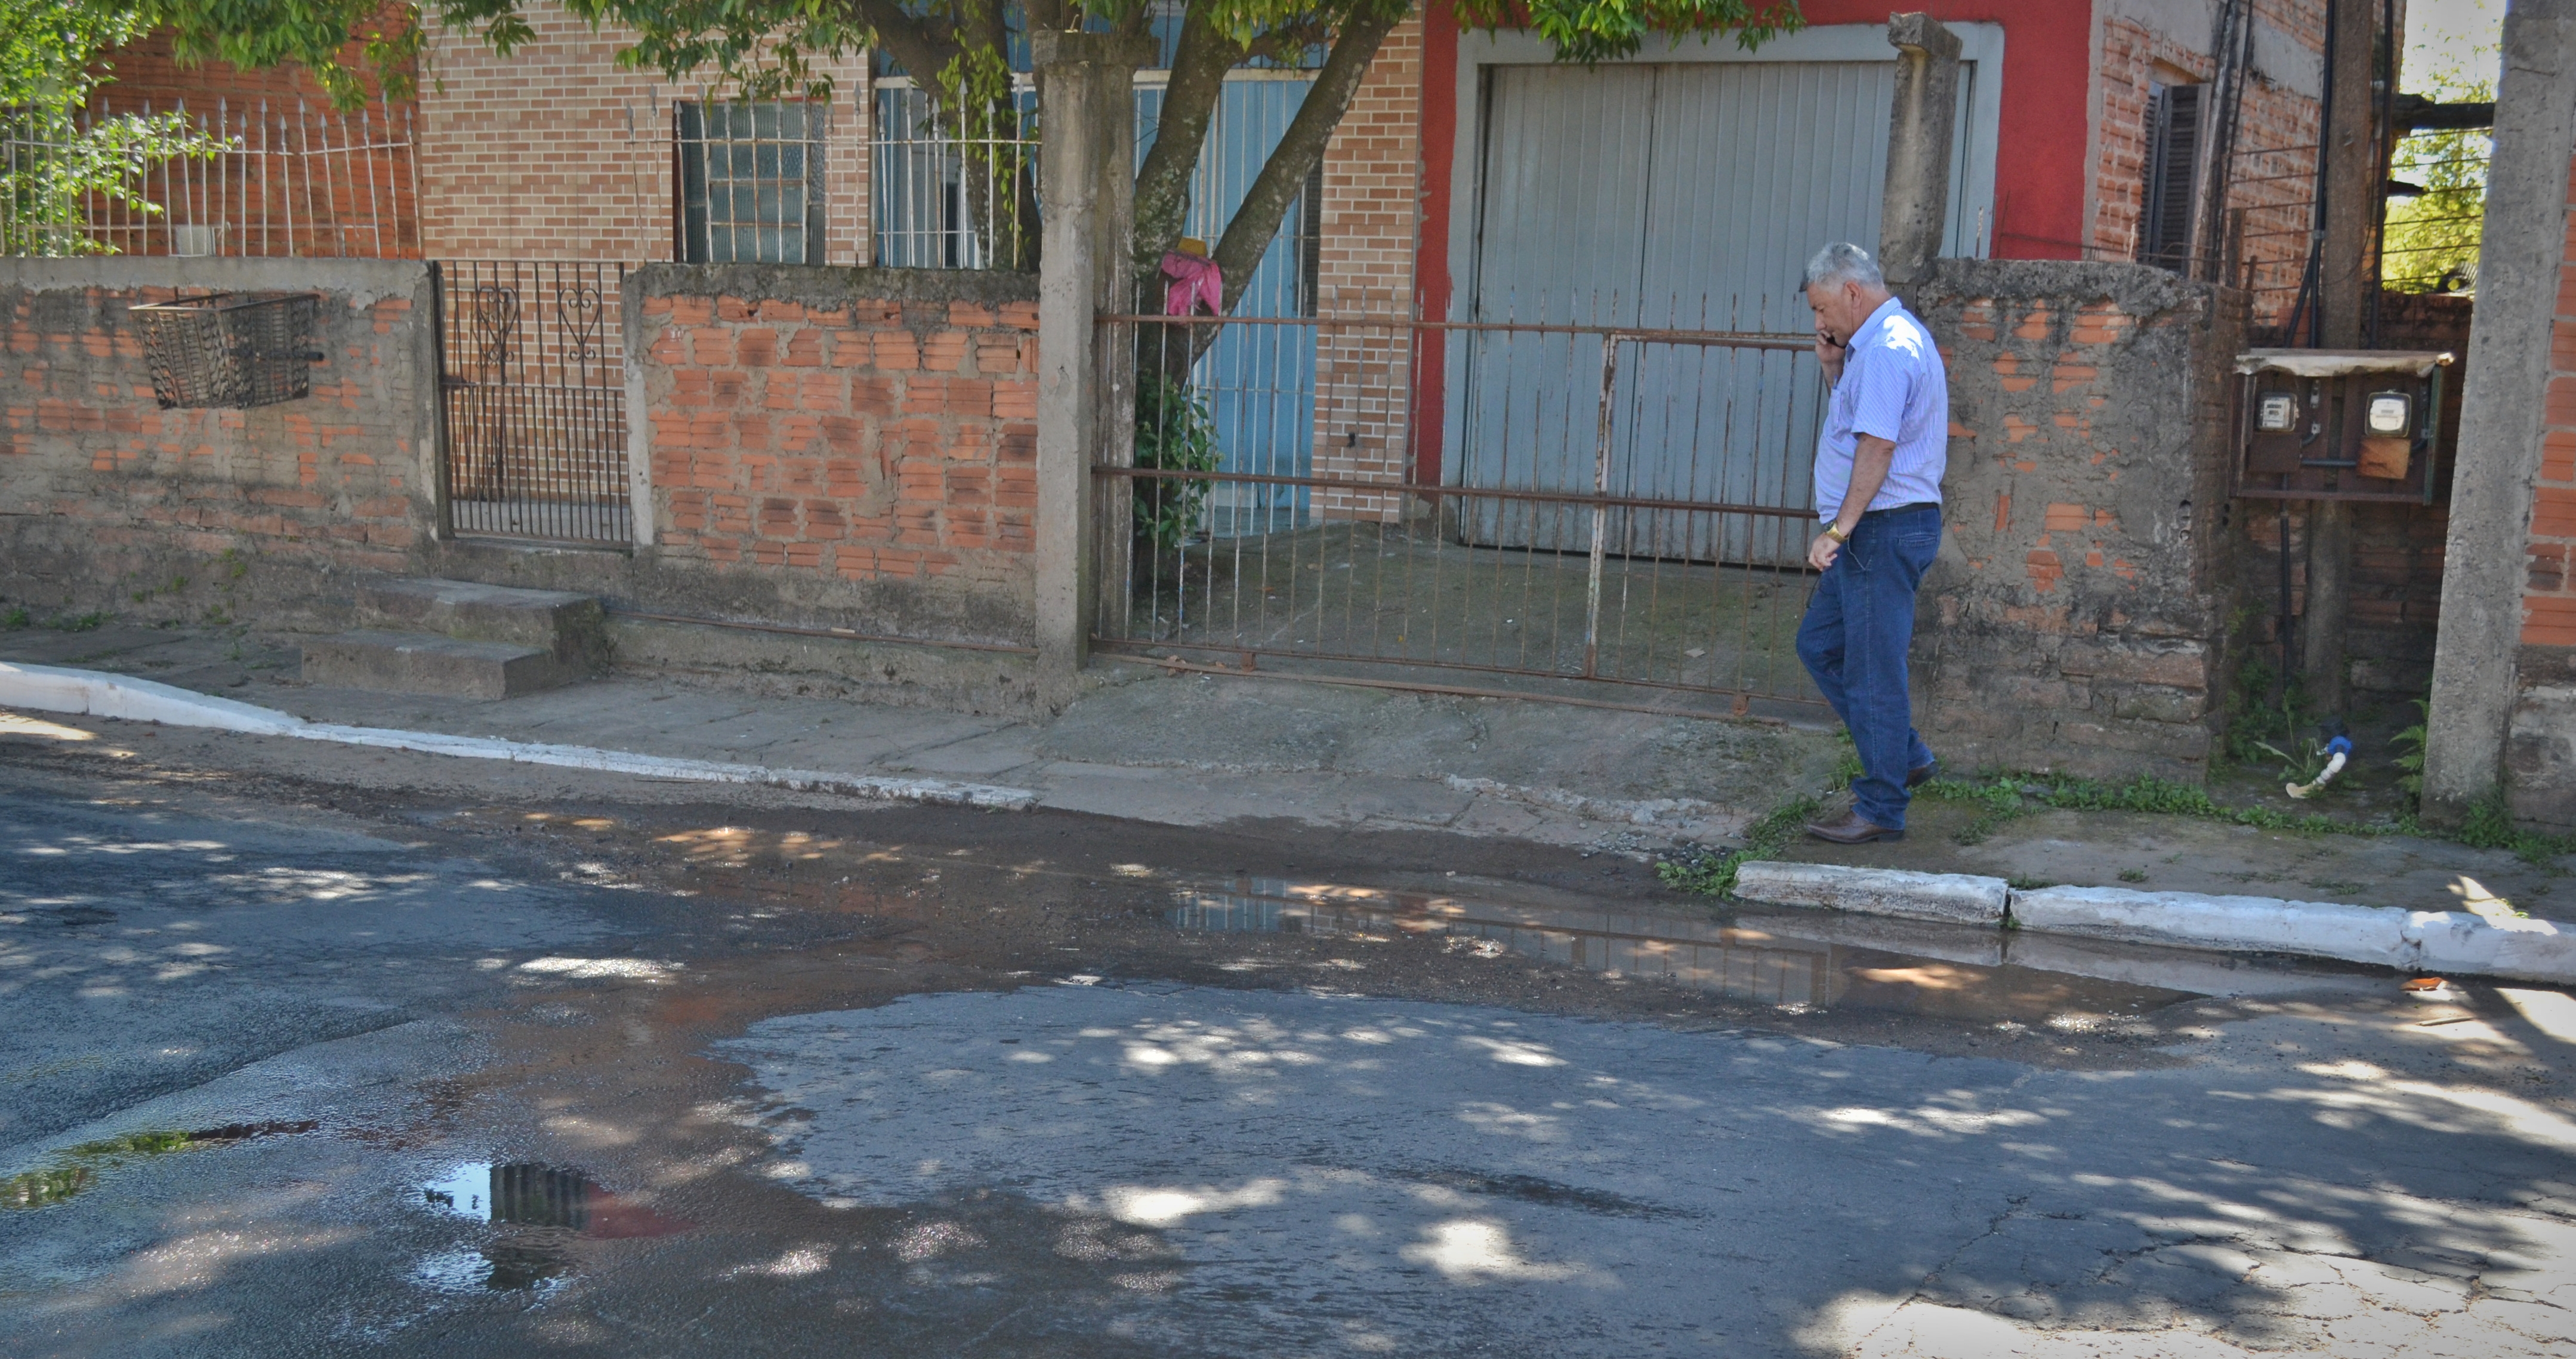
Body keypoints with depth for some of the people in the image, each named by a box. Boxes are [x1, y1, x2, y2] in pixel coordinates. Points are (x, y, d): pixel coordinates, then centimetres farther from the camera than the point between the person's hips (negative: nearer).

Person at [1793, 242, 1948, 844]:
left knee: (1873, 668, -5)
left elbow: (1876, 446, -23)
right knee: (1819, 643, 16)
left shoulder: (1885, 349, -16)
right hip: (1877, 530, 11)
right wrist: (1834, 368, 11)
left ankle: (1882, 809, 2)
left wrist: (1837, 531, -24)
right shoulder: (1897, 338, 18)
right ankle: (1905, 756, 21)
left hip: (1884, 528, -11)